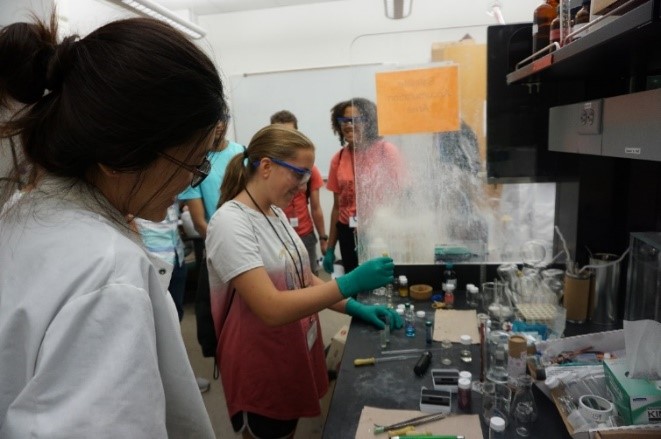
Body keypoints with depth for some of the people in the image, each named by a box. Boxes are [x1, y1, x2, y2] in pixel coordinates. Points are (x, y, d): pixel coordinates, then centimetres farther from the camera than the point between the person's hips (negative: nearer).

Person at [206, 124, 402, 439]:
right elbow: (272, 309, -30)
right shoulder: (230, 223, -24)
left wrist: (354, 308, -2)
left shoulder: (275, 214, 4)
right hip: (261, 371, -8)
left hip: (295, 356, 8)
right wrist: (350, 283, -30)